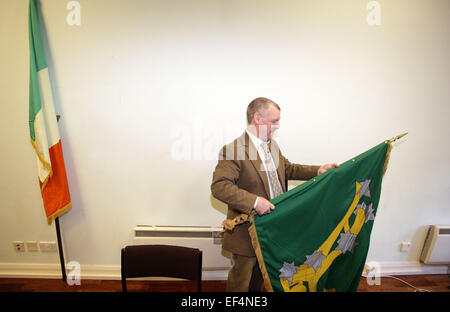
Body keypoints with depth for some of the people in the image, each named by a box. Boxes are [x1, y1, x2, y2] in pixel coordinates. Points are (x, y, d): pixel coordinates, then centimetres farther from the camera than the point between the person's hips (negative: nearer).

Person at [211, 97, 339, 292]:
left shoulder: (271, 145, 5)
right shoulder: (233, 151, -24)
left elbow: (288, 169, 16)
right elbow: (219, 187, -30)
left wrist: (318, 170, 5)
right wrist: (254, 202, -36)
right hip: (247, 232, -8)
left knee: (259, 275, 28)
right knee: (240, 279, 15)